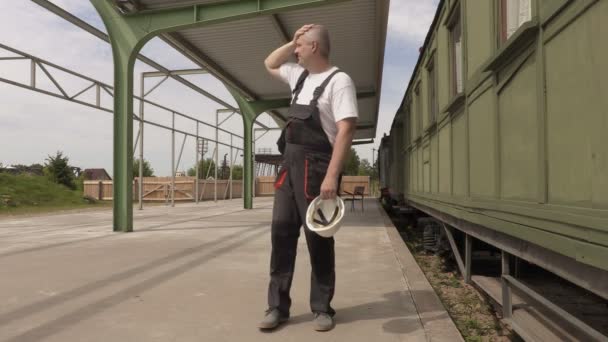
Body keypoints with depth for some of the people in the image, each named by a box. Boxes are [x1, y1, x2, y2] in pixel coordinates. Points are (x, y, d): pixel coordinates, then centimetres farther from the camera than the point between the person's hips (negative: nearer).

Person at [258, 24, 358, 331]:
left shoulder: (338, 81, -9)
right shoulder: (299, 75, 16)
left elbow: (346, 130, -18)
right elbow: (269, 64, 34)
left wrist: (332, 176, -26)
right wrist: (292, 42, 17)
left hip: (316, 167, -7)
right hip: (289, 164, 8)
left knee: (317, 237, 0)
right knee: (281, 232, 5)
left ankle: (322, 308, 15)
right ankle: (277, 306, 14)